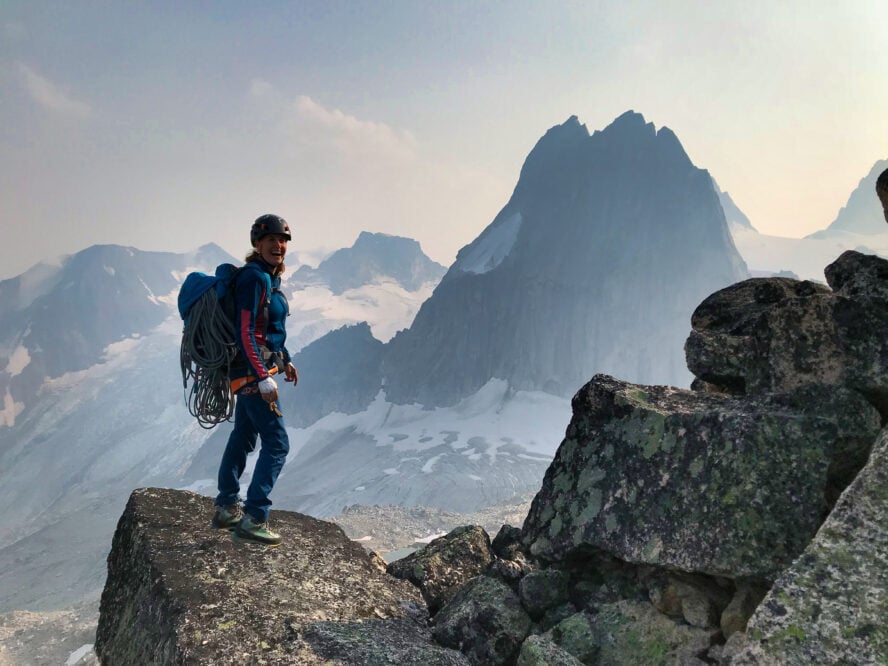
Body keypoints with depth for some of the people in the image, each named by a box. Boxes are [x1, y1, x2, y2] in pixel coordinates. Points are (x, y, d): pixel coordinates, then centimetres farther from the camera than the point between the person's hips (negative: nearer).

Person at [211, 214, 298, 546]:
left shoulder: (268, 277, 12)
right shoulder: (254, 278, -18)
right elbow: (247, 333, -23)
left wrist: (285, 360, 25)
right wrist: (264, 378, -25)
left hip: (253, 371, 10)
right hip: (253, 372, -10)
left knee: (243, 438, 18)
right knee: (277, 444, -7)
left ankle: (226, 509, 30)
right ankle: (253, 519, -3)